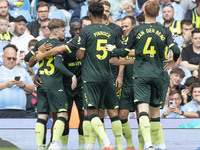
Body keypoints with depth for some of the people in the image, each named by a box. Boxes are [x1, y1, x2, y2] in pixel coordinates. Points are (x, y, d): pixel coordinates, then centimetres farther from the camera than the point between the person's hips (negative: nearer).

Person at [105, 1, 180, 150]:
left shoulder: (136, 30, 1)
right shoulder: (164, 31, 4)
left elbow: (125, 52, 5)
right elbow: (176, 50, -5)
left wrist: (113, 49, 26)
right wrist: (173, 61, 17)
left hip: (141, 75, -2)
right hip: (157, 75, 2)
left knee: (143, 109, -13)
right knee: (155, 109, 16)